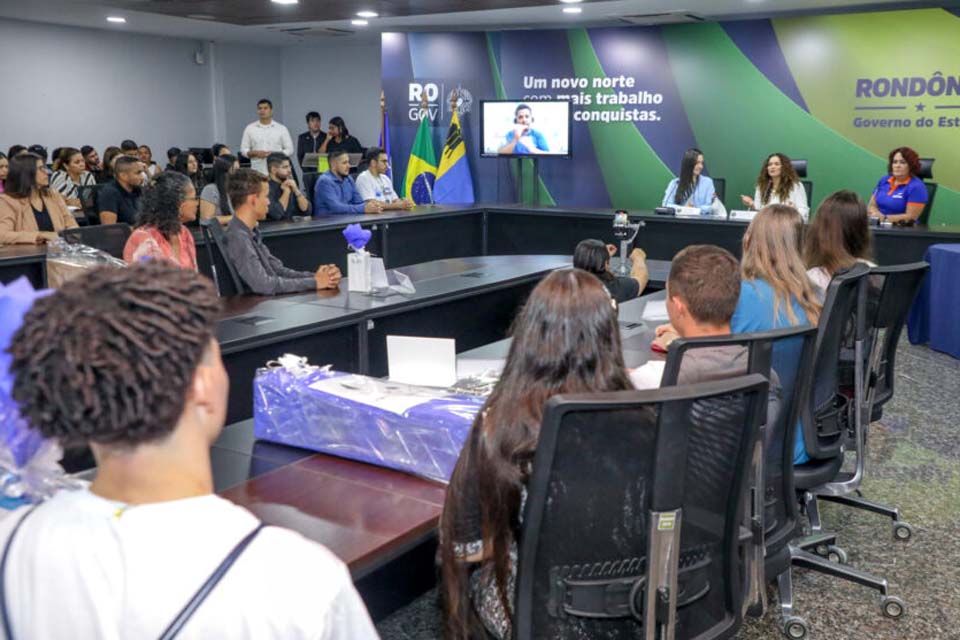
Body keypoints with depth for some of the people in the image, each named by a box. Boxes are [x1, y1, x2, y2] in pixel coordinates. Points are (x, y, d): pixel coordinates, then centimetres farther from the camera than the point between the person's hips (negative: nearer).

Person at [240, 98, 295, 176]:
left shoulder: (281, 129, 6)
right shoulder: (250, 128, 9)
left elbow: (289, 150, 5)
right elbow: (243, 149, 10)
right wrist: (256, 153, -10)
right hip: (257, 173, 1)